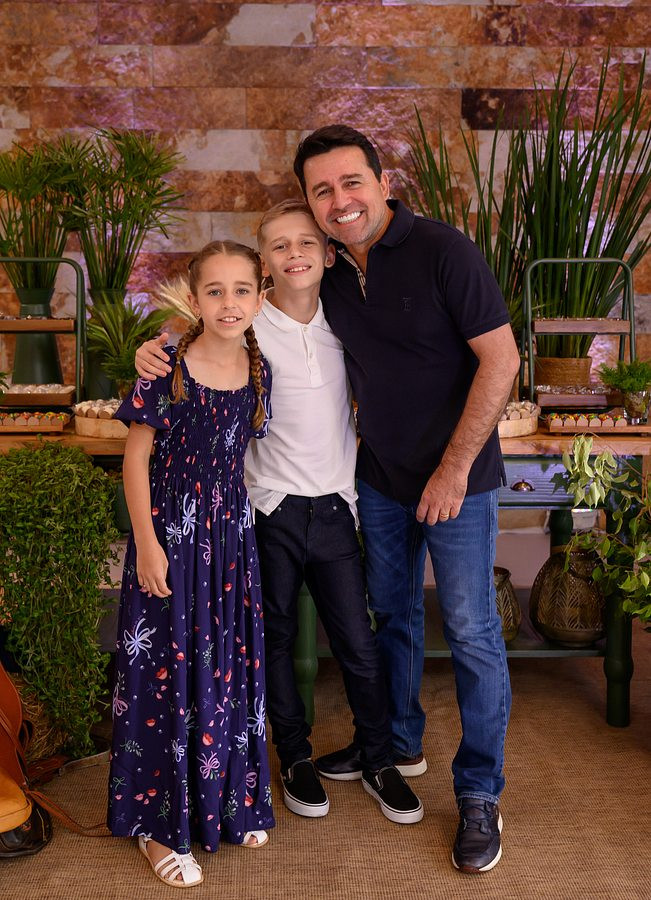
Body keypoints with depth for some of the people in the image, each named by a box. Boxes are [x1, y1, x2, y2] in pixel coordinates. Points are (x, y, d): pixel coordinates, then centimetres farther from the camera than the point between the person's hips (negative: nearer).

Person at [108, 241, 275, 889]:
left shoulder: (259, 372, 1)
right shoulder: (168, 368, -12)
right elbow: (136, 453, -10)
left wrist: (233, 512, 6)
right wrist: (146, 543, -14)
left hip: (230, 532, 5)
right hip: (169, 534, -4)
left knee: (230, 662, 12)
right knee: (165, 670, 2)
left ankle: (232, 801, 30)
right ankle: (162, 823, 16)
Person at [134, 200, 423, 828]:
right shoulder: (247, 328, -8)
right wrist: (153, 347, -19)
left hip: (334, 507, 2)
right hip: (272, 508, -2)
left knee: (358, 643, 5)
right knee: (276, 639, 11)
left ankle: (378, 762, 25)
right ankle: (295, 758, 31)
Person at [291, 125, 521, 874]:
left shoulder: (442, 251, -17)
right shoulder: (328, 273, 1)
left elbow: (500, 357, -18)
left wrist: (455, 469, -18)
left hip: (456, 479, -6)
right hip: (381, 476, 6)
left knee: (471, 634, 0)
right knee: (392, 615, 19)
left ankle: (479, 794, 13)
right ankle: (398, 741, 40)